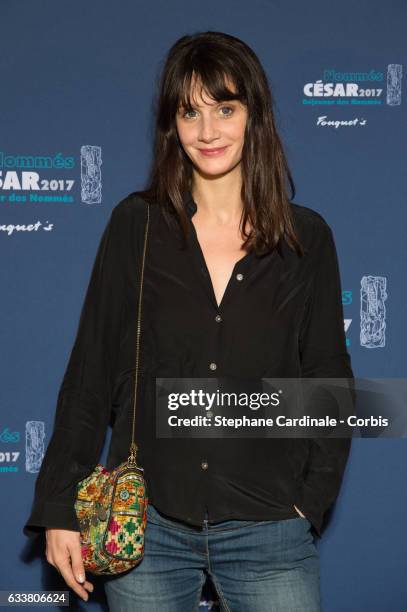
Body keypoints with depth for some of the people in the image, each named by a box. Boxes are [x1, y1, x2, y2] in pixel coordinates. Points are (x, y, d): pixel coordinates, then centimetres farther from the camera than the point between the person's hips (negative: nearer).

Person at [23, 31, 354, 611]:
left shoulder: (306, 237, 1)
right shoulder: (136, 225, 0)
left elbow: (329, 382, 6)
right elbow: (90, 371, 1)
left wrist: (311, 498, -3)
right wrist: (60, 507, -1)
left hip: (267, 533, 0)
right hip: (145, 522, 0)